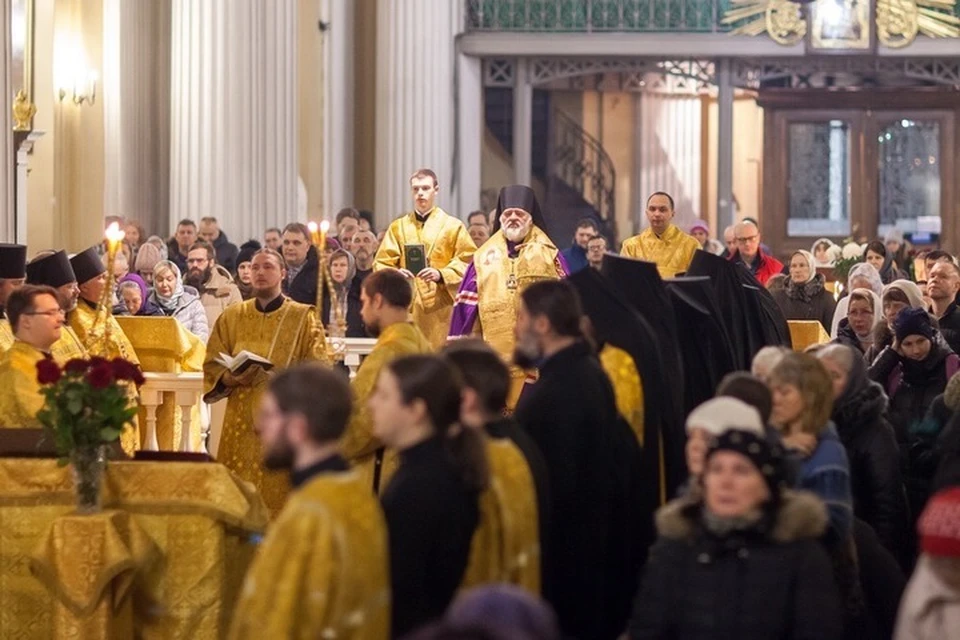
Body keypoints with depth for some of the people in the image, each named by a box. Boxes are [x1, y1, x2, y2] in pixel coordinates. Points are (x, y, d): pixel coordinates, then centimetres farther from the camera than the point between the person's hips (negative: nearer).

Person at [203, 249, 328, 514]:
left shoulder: (304, 317, 4)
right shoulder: (231, 317, 12)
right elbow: (212, 366, 10)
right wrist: (232, 379, -11)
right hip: (241, 422, 3)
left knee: (280, 491, -6)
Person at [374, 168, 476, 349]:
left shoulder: (453, 226, 7)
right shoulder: (398, 227, 14)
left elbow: (467, 262, 1)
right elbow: (382, 264, 10)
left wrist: (441, 275, -15)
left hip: (440, 309, -2)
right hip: (407, 309, 2)